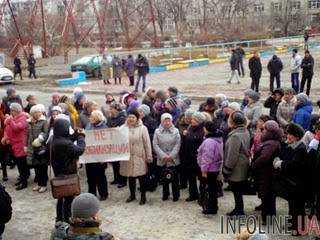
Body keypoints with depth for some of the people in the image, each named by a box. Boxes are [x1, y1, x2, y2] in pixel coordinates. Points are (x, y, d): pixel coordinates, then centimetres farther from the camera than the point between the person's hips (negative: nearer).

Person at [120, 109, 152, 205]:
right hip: (128, 157, 3)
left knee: (141, 177, 5)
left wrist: (149, 156, -5)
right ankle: (132, 195, 31)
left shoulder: (142, 128, -6)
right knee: (130, 177, 14)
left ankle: (143, 196, 20)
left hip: (139, 157, -3)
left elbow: (147, 143, -5)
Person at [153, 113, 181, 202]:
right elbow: (155, 145, -4)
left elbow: (177, 144, -4)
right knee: (164, 178, 11)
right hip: (162, 159, 1)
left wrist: (171, 155, -13)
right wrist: (163, 155, -12)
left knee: (174, 178, 5)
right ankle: (165, 194, 25)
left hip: (173, 159, -1)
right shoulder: (157, 131, 0)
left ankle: (176, 195, 18)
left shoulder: (176, 131, 0)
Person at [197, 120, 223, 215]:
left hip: (209, 170, -10)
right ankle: (214, 207, 29)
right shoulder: (219, 139, 9)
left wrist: (204, 170, -19)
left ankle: (210, 208, 8)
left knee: (205, 189, 2)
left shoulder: (209, 141, -23)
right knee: (213, 188, 18)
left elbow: (207, 158, -25)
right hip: (216, 169, 10)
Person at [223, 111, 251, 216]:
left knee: (237, 192, 4)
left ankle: (239, 212, 14)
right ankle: (238, 209, 34)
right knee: (238, 191, 21)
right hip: (243, 169, 9)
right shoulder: (245, 132, 6)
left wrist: (226, 170, -13)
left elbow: (232, 155, -23)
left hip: (236, 171, -9)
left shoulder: (235, 136, -24)